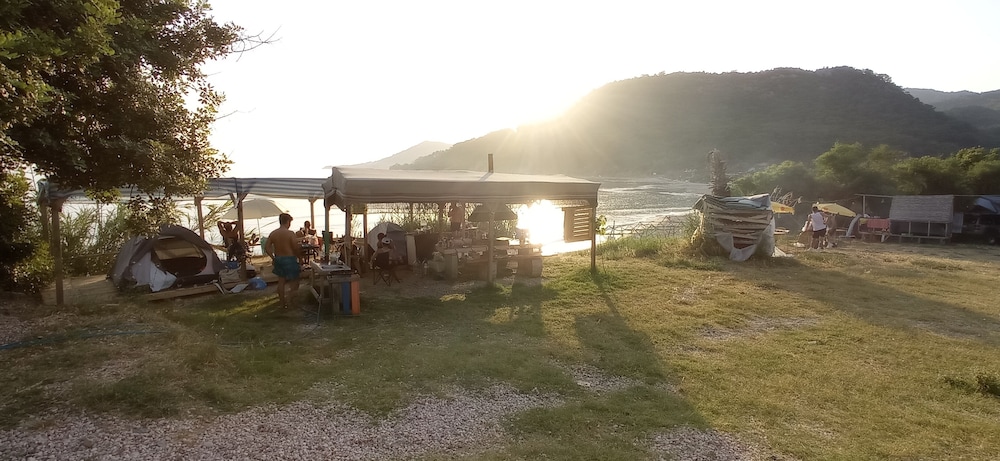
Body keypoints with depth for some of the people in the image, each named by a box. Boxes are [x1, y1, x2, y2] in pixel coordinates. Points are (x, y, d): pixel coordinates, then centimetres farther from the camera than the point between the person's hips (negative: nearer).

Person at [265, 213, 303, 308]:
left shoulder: (273, 233, 1)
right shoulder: (290, 233, -16)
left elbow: (267, 248, 1)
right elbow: (296, 248, -16)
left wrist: (273, 258, 12)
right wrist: (299, 256, 2)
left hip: (278, 259, 6)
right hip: (290, 259, -6)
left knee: (281, 281, 17)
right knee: (294, 282, 6)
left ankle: (282, 302, 26)